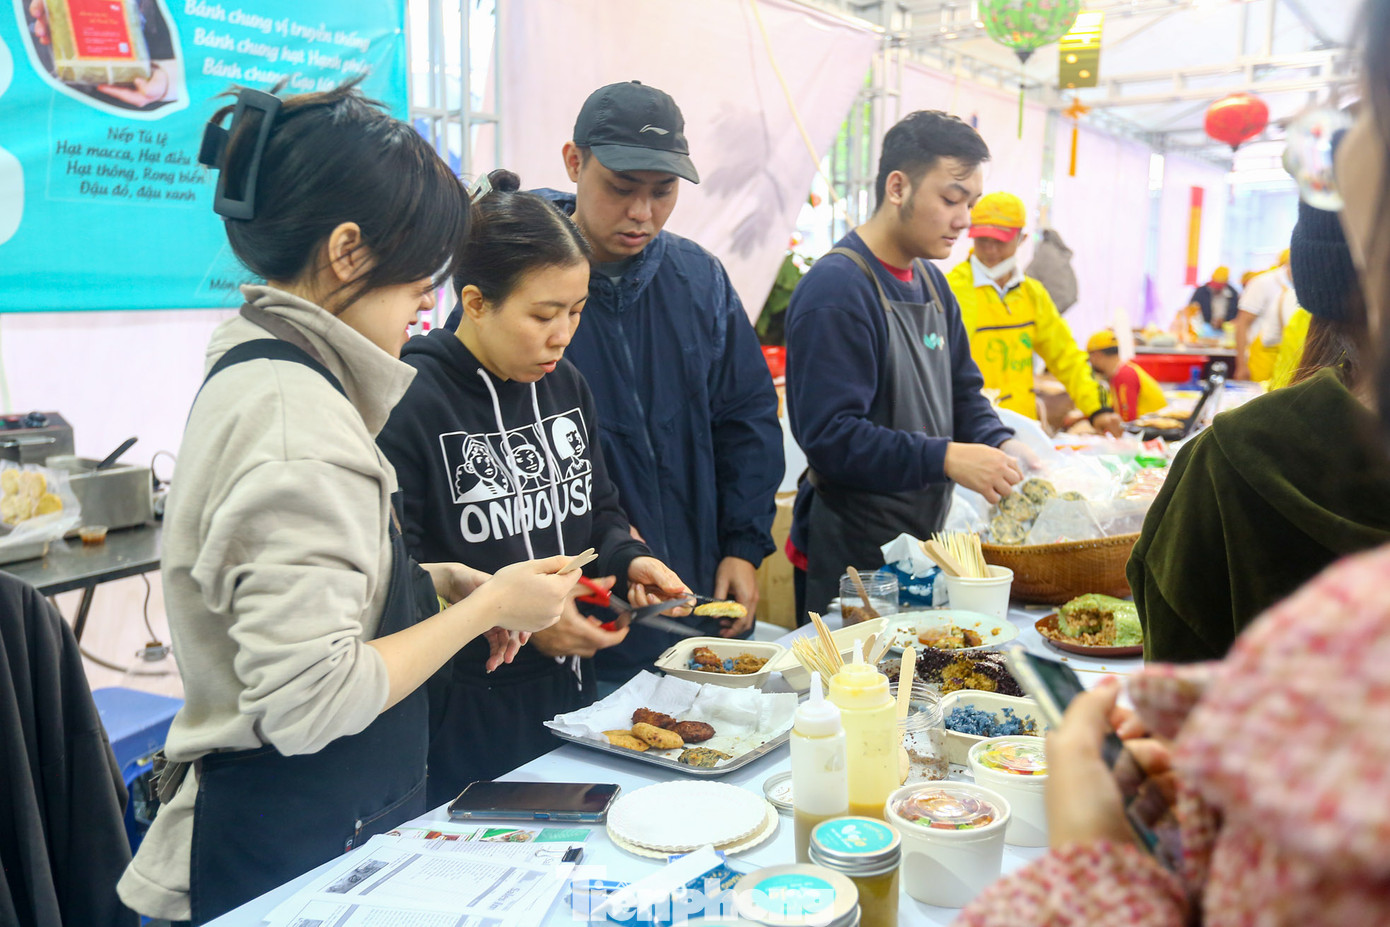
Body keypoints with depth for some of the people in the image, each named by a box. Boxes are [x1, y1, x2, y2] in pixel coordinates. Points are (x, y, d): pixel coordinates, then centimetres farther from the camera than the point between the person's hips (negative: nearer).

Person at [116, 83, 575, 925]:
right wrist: (485, 605, -17)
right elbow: (309, 700, -26)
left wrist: (437, 583, 4)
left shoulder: (259, 372, 5)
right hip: (295, 855, -9)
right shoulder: (294, 414, -24)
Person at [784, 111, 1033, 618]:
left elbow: (962, 393, 17)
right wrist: (946, 458, -27)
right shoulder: (837, 288, -19)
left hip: (925, 535, 9)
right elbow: (829, 436, -26)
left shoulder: (930, 281, 11)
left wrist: (1002, 444, -3)